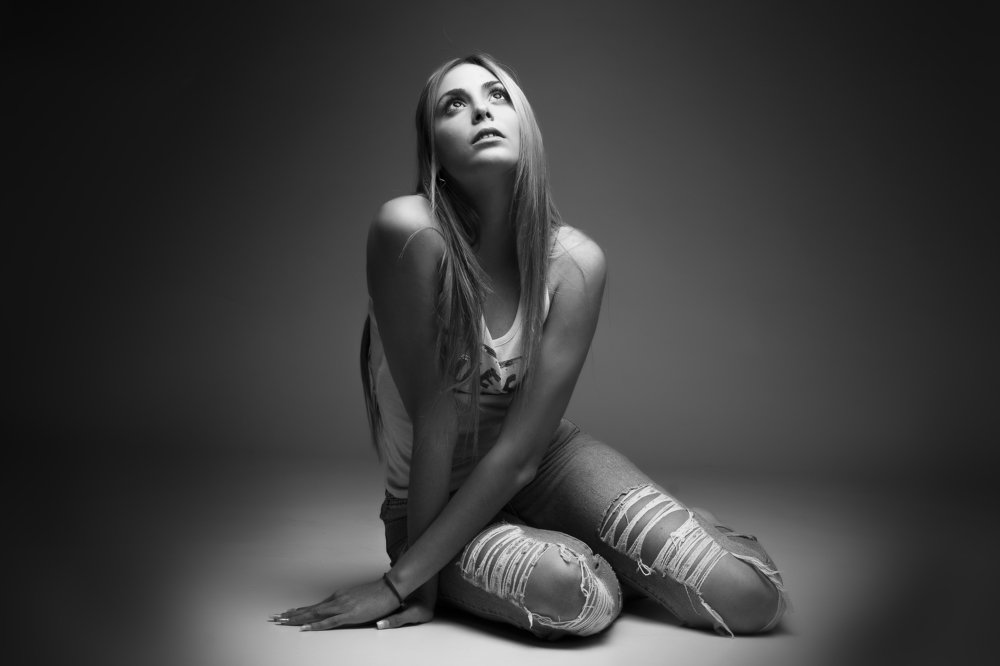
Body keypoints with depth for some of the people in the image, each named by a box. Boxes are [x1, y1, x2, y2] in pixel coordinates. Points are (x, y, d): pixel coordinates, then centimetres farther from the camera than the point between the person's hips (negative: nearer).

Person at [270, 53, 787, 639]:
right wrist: (425, 586, -15)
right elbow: (433, 422, -21)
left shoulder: (575, 261, -17)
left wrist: (402, 579, -22)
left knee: (752, 597, -14)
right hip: (432, 497, -1)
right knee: (574, 593, -32)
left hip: (544, 465, 2)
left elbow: (520, 450, -20)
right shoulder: (409, 230, -24)